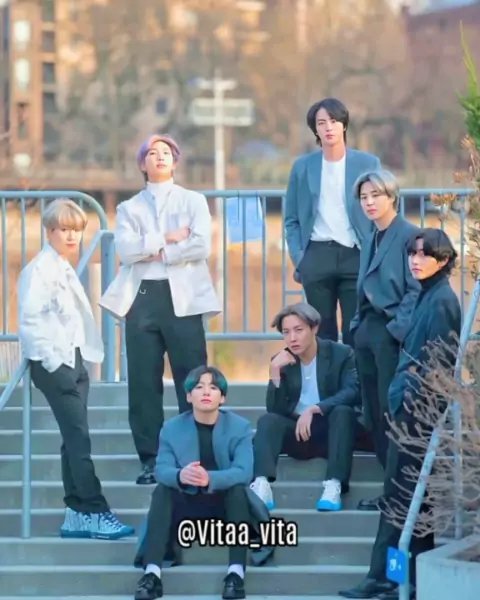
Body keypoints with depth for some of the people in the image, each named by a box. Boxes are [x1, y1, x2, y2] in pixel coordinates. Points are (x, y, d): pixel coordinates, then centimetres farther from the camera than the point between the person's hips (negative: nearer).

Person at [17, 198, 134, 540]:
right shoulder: (40, 269, -10)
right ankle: (95, 513, -10)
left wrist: (80, 359, 11)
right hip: (54, 364, -9)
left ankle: (76, 515, 10)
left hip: (75, 361, 9)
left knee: (74, 439, 7)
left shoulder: (65, 269, 17)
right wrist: (51, 360, -18)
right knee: (79, 439, -10)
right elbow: (29, 319, -17)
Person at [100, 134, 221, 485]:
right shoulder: (130, 208, 15)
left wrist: (155, 252, -5)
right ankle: (151, 460, 5)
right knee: (143, 380, 0)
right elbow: (125, 250, -3)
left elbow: (202, 246, -6)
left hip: (183, 297, -2)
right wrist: (167, 238, -8)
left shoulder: (194, 201, 11)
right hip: (141, 297, 2)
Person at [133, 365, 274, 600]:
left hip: (226, 504, -1)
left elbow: (244, 472, -22)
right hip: (188, 505, 1)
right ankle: (152, 573, -40)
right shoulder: (172, 428, -3)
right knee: (162, 490, -26)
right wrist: (180, 476, -43)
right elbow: (161, 470, -17)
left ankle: (236, 572, -38)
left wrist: (210, 479, -43)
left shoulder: (240, 427, -8)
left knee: (239, 489, -31)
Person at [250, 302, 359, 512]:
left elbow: (352, 392, -21)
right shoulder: (281, 361, 4)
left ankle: (333, 486, -44)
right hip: (298, 432, 3)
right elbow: (276, 409, -5)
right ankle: (261, 486, -46)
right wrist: (275, 373, -19)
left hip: (331, 430, -3)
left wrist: (314, 409, -33)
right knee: (267, 420, -24)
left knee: (343, 412, -33)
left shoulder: (341, 353, -4)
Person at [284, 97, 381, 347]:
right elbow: (292, 219, 10)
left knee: (356, 333, -1)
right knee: (322, 333, 6)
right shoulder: (302, 166, 6)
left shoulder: (368, 164, 3)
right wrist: (298, 257, -2)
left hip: (356, 256, -1)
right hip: (317, 257, 1)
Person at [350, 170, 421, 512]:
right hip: (367, 331, 9)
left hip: (392, 333, -9)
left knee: (392, 411, -7)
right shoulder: (371, 240, 17)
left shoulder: (409, 236, -9)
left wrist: (398, 329, -19)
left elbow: (416, 289, -14)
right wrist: (358, 327, 10)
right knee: (374, 413, 9)